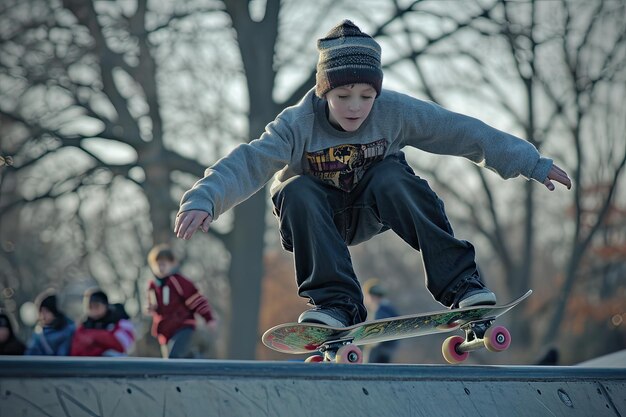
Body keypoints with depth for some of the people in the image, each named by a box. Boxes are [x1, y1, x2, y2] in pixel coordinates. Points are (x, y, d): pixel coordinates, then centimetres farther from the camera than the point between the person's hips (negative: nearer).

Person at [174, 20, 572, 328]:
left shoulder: (394, 112, -21)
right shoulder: (298, 125, -24)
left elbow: (463, 132, -18)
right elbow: (248, 163, -33)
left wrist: (532, 163, -17)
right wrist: (203, 199, -51)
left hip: (371, 213, 1)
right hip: (320, 216, -1)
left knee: (391, 177, -31)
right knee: (298, 191, -32)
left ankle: (459, 281, -26)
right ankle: (336, 302, -31)